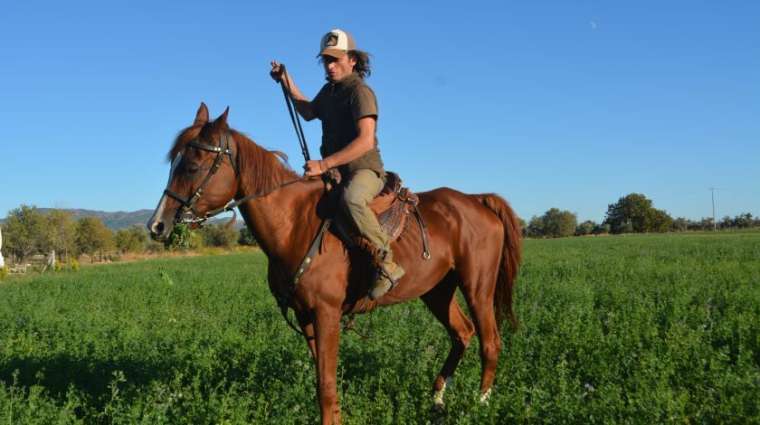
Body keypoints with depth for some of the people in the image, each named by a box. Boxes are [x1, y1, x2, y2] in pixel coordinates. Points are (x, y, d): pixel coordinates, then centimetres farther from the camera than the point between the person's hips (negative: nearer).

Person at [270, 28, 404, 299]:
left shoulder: (360, 92, -13)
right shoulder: (329, 90, 14)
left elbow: (366, 141, -26)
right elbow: (309, 112, 36)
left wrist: (324, 164, -29)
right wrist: (286, 82, 25)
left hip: (365, 171, -10)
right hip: (336, 172, 10)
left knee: (351, 199, -41)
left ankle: (386, 263, -32)